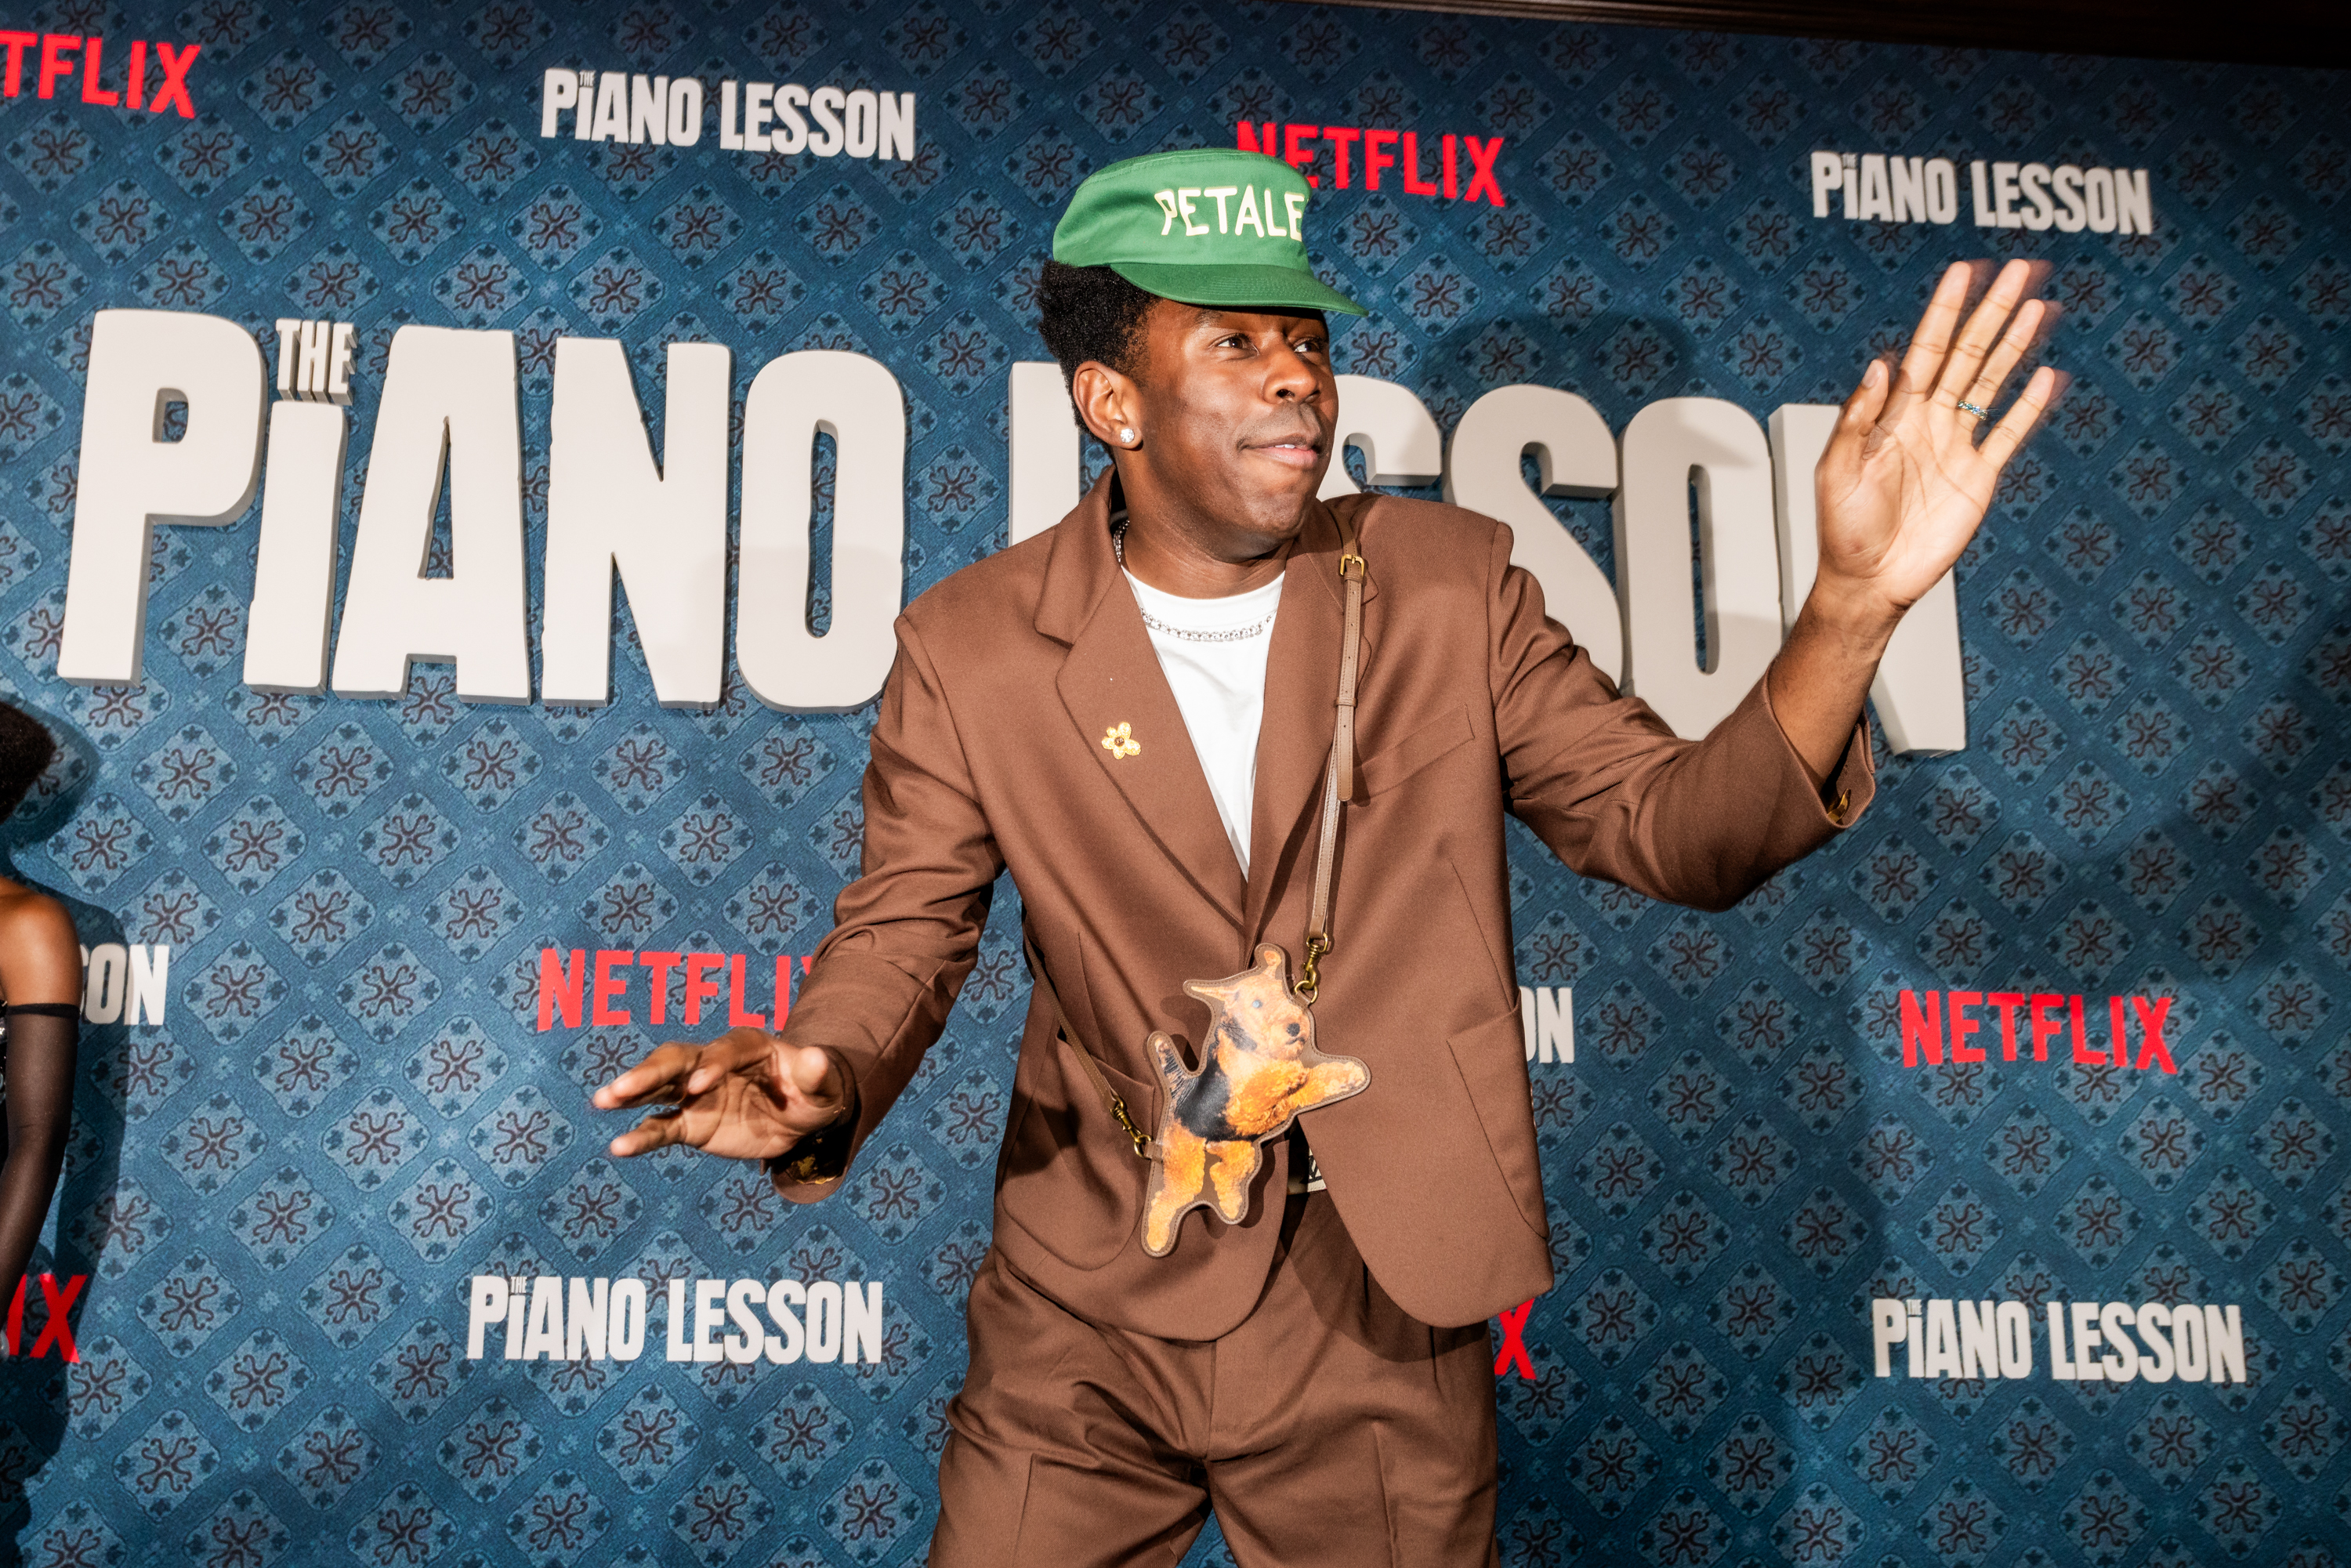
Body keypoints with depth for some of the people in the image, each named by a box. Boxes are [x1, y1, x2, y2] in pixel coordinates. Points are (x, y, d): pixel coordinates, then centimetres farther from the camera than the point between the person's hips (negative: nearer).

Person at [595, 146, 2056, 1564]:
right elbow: (904, 929, -3)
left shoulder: (1449, 585, -4)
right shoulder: (971, 647, -7)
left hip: (1386, 1316, 1)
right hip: (1085, 1314, 0)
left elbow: (1677, 829, -5)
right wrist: (824, 1086, -26)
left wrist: (1854, 602, -22)